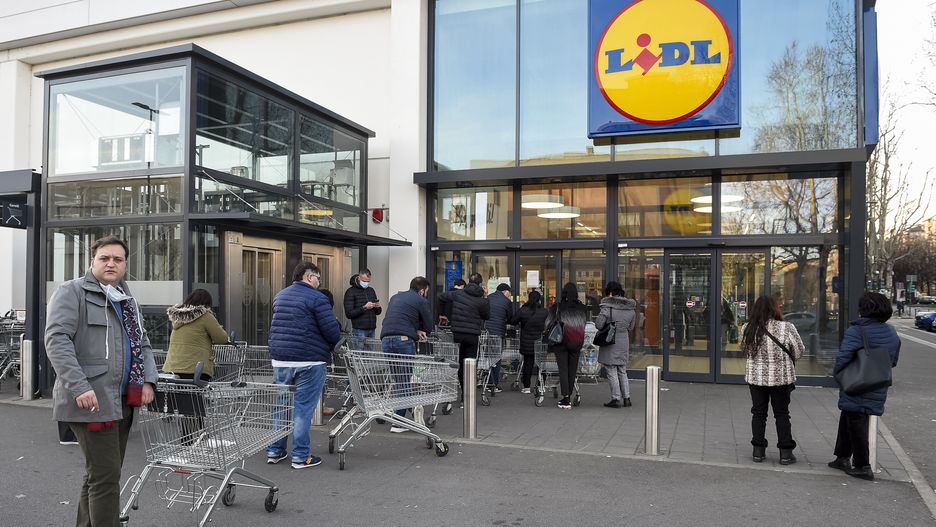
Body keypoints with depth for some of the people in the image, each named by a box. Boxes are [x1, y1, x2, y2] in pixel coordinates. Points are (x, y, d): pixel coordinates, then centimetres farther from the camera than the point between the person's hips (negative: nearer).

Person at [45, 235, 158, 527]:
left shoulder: (128, 301, 19)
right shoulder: (72, 292, -4)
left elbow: (142, 344, 23)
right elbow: (57, 340, -15)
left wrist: (148, 380, 5)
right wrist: (79, 387, -24)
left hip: (122, 402, 8)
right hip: (92, 402, -8)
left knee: (99, 475, 16)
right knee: (105, 477, -7)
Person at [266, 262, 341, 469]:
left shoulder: (279, 296, 15)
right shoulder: (316, 298, -10)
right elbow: (332, 331, -13)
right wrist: (330, 345, 6)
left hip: (280, 359, 7)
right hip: (308, 361, -7)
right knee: (303, 409, 0)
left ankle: (274, 451, 22)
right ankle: (300, 456, 6)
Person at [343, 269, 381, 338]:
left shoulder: (371, 290, 15)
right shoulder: (351, 292, -4)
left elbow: (378, 312, 19)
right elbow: (349, 314, -11)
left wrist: (377, 307, -4)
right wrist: (364, 308, -20)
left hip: (372, 330, 5)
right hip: (359, 330, -5)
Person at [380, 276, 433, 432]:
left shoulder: (395, 297, 26)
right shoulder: (421, 301, 7)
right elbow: (428, 326, 9)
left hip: (386, 340, 6)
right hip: (404, 341, -6)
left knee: (398, 379, 15)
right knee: (405, 380, -1)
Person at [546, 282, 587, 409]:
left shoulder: (557, 307, -7)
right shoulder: (581, 307, 1)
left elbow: (548, 324, -3)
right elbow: (584, 325, 8)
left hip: (561, 342, -3)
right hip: (576, 344, 3)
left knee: (563, 370, 1)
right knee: (572, 370, 11)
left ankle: (566, 399, -8)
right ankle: (567, 398, 18)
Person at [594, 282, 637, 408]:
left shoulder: (607, 306, -15)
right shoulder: (631, 308, 4)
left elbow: (598, 324, -18)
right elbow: (631, 327, 12)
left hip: (610, 343, -6)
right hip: (624, 342, 6)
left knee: (611, 372, 2)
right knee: (622, 371, 17)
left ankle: (616, 399, 4)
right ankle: (626, 398, 17)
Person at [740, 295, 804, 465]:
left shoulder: (747, 329, -9)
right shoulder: (786, 328, -16)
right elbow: (799, 350, -3)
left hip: (756, 376, 2)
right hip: (781, 377, -2)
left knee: (758, 413, 13)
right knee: (782, 414, 11)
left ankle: (758, 451, 17)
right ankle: (785, 453, 16)